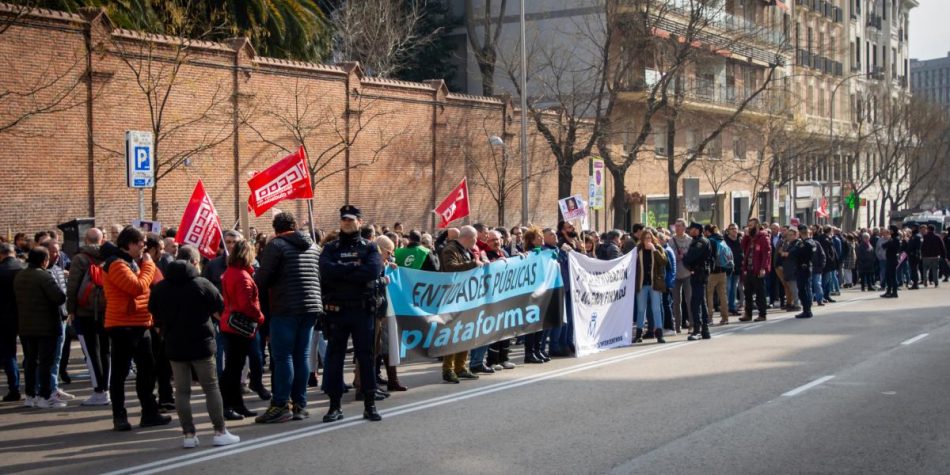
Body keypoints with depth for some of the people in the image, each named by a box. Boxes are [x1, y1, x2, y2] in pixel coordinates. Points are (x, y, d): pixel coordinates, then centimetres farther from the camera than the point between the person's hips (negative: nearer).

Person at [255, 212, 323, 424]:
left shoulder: (276, 245, -6)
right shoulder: (313, 247, 15)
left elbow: (261, 279, -9)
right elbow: (320, 277, 18)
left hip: (285, 308, -6)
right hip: (311, 305, 6)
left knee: (283, 357, -3)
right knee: (302, 356, 8)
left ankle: (280, 406, -4)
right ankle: (300, 405, 10)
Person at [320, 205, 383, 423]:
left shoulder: (370, 248, 6)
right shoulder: (331, 248, 9)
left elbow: (374, 271, -15)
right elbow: (326, 270, -12)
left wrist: (341, 272, -12)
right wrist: (355, 268, -12)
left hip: (362, 309, -1)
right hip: (336, 310, 1)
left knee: (366, 356, 2)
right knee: (334, 357, 4)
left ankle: (370, 405, 9)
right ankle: (335, 405, 11)